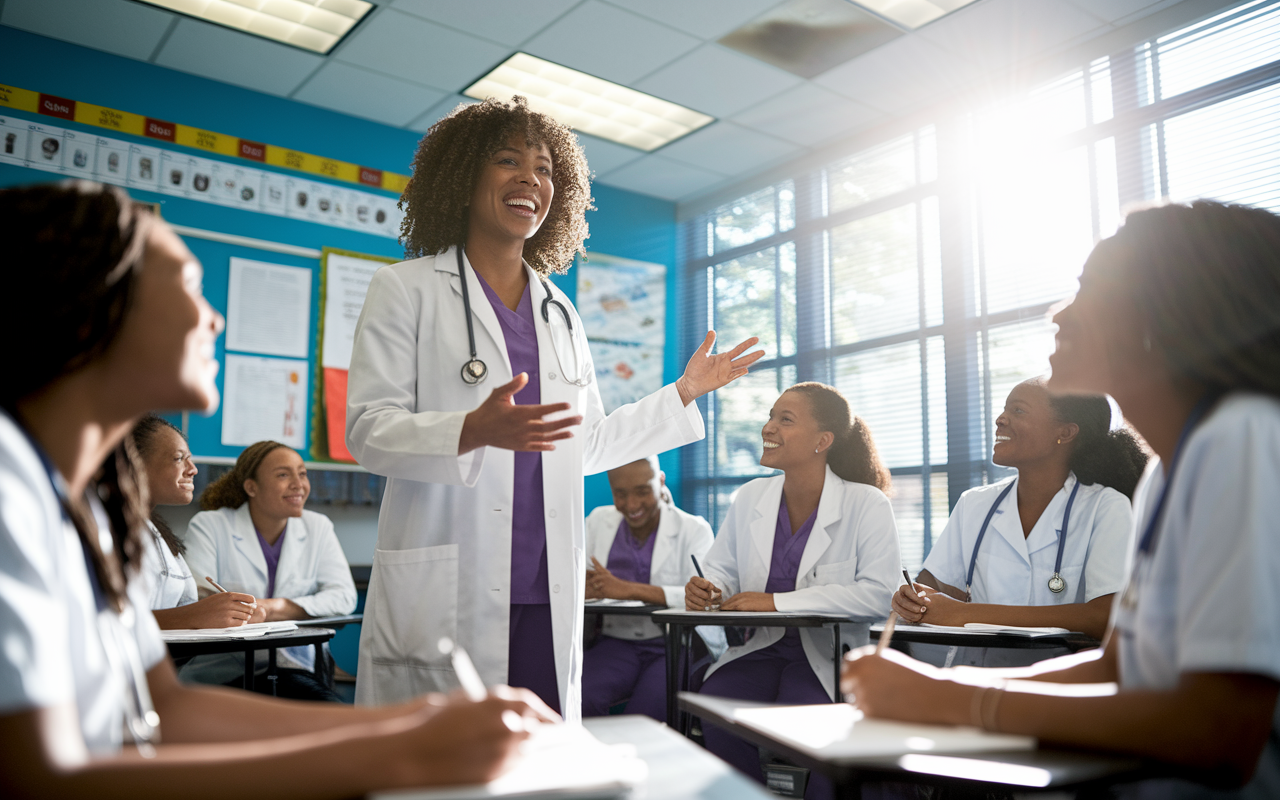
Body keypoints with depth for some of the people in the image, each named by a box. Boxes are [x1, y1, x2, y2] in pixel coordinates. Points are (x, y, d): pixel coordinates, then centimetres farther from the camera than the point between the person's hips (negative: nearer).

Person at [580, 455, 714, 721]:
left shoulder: (694, 530, 1)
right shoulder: (598, 521, 14)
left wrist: (629, 589, -23)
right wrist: (579, 586, -18)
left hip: (676, 646, -3)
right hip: (616, 642, 3)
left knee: (644, 712, -30)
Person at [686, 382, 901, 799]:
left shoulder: (866, 504, -6)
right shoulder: (749, 498, 9)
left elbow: (879, 592, -17)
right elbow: (722, 569, 16)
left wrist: (778, 602, -21)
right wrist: (707, 590, -10)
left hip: (828, 655, -3)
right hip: (759, 648, 4)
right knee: (715, 704, -25)